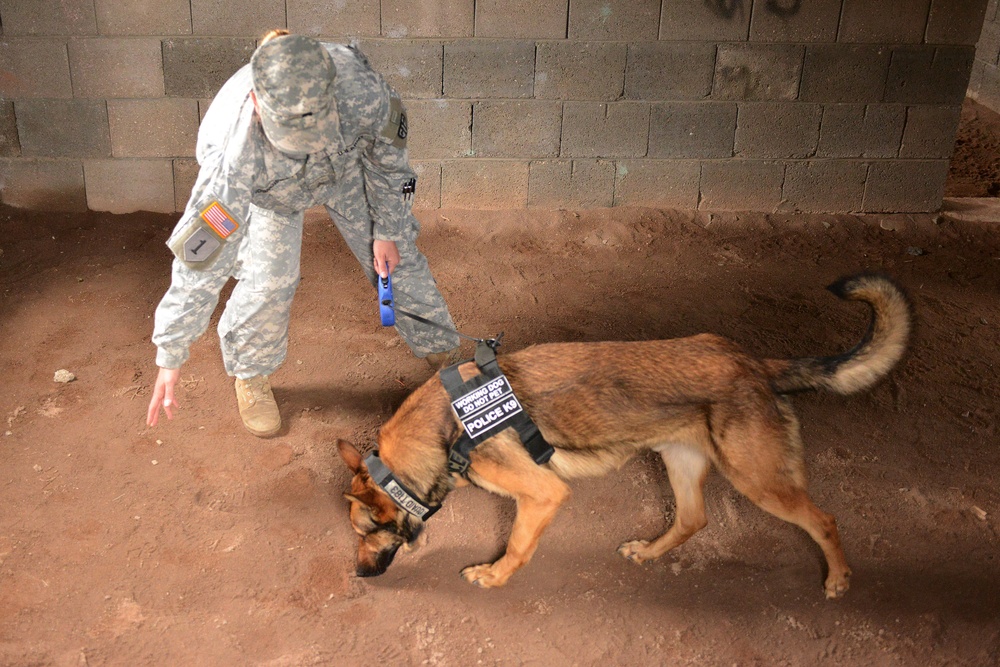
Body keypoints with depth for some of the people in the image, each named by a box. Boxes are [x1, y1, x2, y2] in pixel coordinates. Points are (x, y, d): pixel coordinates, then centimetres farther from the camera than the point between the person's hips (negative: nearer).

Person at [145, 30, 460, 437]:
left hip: (347, 164, 2)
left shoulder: (361, 88, -43)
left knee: (395, 254, 4)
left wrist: (387, 229, -7)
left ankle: (442, 351, 28)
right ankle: (250, 376, 14)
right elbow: (199, 260, -38)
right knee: (269, 280, -17)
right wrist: (170, 358, -33)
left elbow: (386, 160, -18)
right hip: (267, 189, -2)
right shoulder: (235, 151, -46)